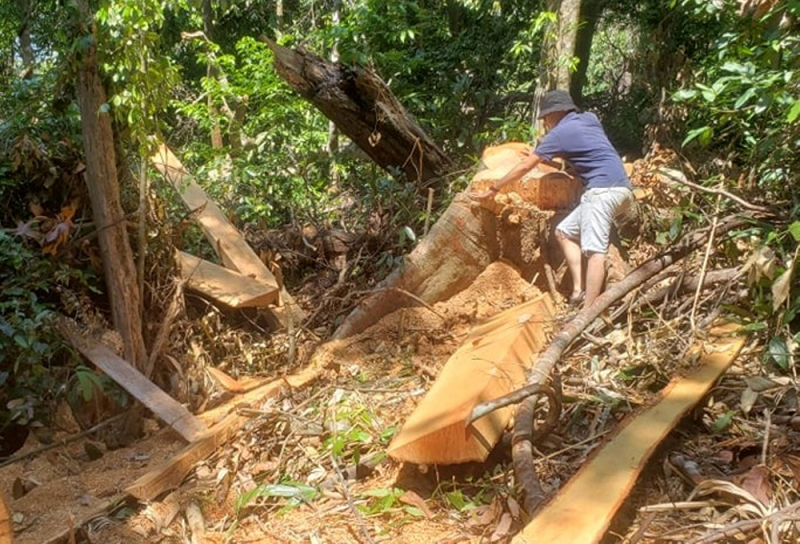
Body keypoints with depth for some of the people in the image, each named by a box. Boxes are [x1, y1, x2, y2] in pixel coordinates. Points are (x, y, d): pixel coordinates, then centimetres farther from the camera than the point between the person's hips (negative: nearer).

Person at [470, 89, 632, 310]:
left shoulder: (560, 133, -1)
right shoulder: (590, 118, 20)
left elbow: (524, 166, 3)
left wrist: (493, 189, 12)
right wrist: (541, 154, 48)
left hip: (604, 189, -9)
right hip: (615, 187, 9)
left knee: (594, 250, -17)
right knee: (564, 232, 12)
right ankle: (579, 290, 2)